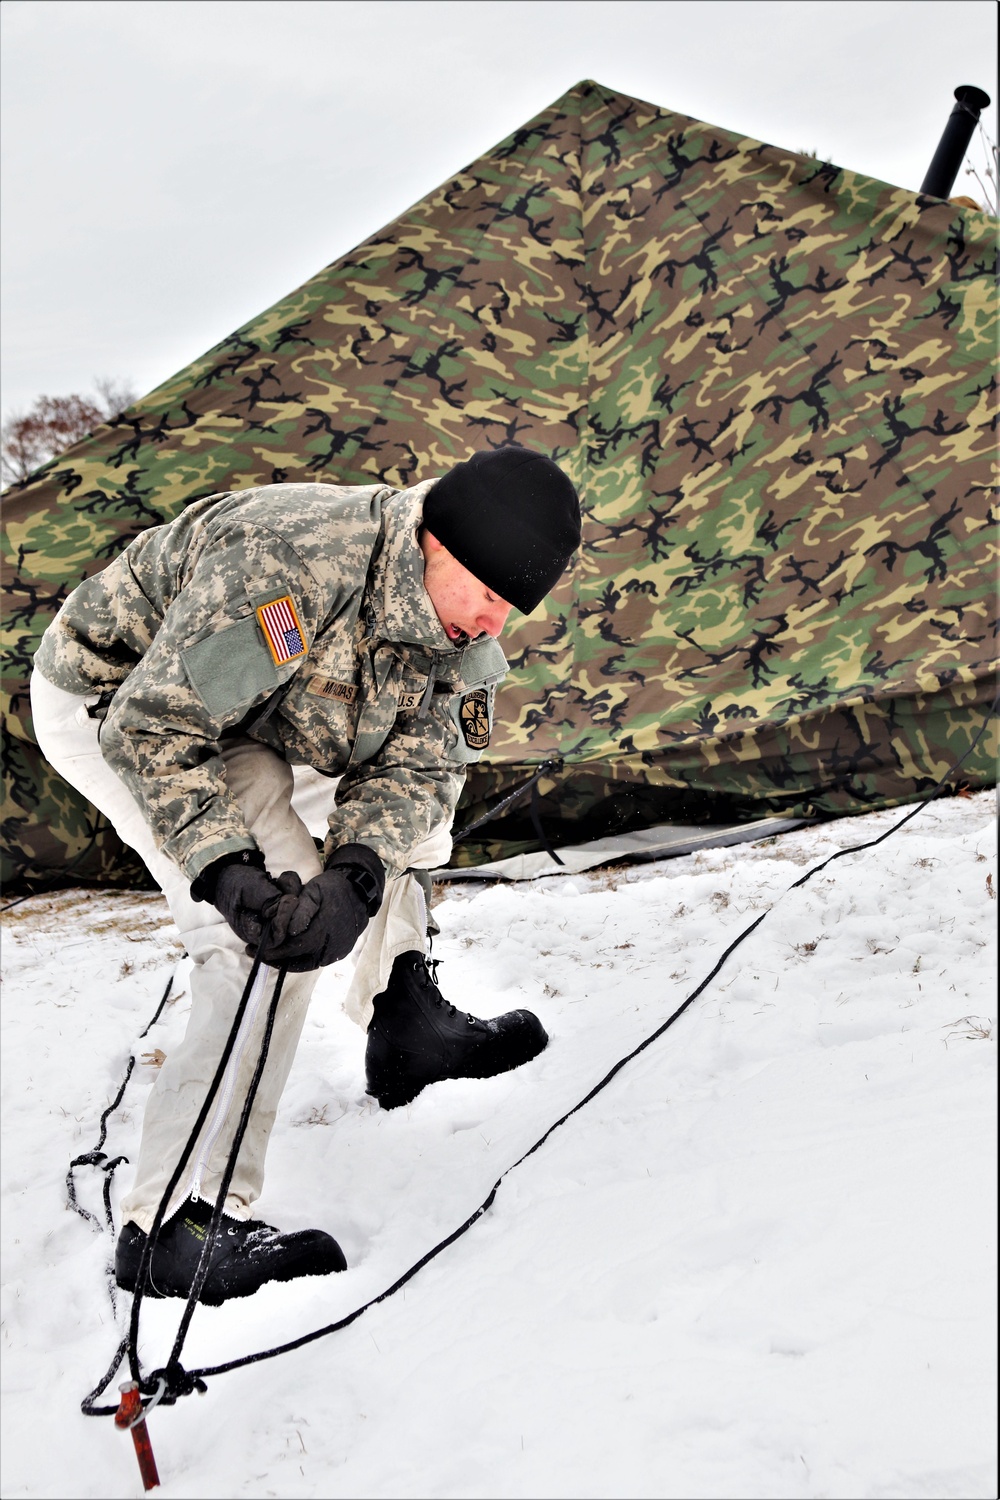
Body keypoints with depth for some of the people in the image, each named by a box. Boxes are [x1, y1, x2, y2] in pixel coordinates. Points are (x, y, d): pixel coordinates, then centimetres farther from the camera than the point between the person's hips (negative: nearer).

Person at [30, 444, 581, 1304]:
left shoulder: (463, 625, -12)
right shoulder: (289, 561, -37)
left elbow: (414, 765, -13)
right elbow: (153, 728, -33)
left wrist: (354, 877, -31)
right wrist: (231, 875, -41)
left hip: (240, 720, 8)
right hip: (112, 704, -8)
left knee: (427, 757, 6)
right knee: (269, 936, -21)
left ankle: (399, 1009, 8)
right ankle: (175, 1228, -18)